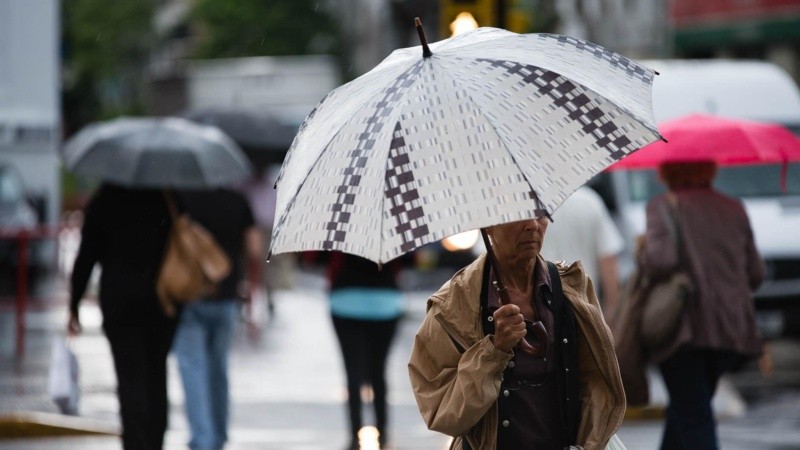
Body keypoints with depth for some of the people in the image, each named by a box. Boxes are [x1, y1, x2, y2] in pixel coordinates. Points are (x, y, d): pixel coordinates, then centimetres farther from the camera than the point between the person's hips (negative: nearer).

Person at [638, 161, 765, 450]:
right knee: (685, 407, 21)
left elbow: (661, 260, -18)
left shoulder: (664, 207, -3)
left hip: (685, 328, -5)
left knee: (692, 417, -5)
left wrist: (642, 256, 3)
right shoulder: (733, 209, 11)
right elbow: (756, 274, 11)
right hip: (732, 330, 5)